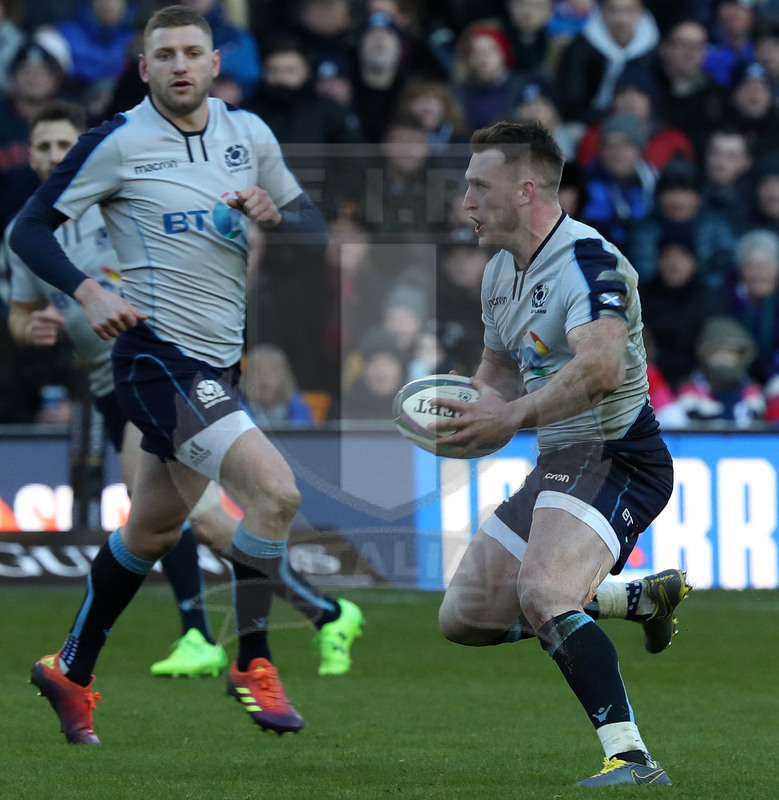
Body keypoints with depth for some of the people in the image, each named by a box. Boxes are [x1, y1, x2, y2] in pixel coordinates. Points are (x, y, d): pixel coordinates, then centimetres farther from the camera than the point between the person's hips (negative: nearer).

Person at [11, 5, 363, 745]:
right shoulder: (119, 142, -8)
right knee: (274, 490, -21)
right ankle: (252, 665, -7)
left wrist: (271, 214, -9)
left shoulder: (248, 135, 7)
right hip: (158, 354, -7)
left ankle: (71, 670, 34)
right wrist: (87, 292, -21)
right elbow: (31, 227, -5)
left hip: (218, 361, 7)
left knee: (153, 529, 18)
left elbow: (312, 227, 13)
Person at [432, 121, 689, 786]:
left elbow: (600, 368, -38)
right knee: (466, 619, 13)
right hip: (558, 463, 10)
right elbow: (500, 364, 25)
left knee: (541, 592, -34)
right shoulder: (501, 270, 10)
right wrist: (475, 405, 3)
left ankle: (632, 759, -36)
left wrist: (512, 417, -40)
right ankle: (645, 595, 25)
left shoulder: (588, 260, -20)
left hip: (615, 458, -10)